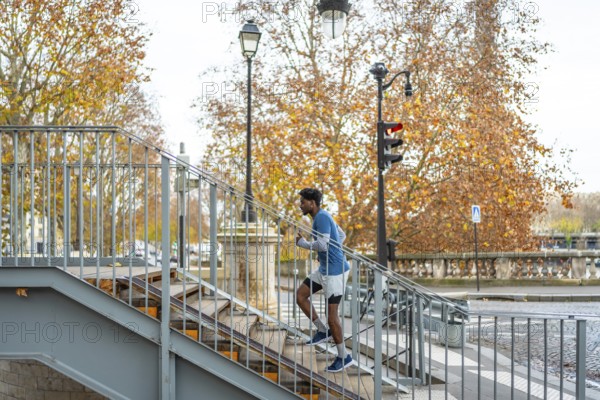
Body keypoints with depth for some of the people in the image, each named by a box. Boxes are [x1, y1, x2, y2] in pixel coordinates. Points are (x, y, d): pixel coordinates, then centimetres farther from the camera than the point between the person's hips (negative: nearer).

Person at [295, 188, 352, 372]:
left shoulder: (322, 217, -18)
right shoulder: (322, 217, 12)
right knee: (300, 295, 9)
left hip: (335, 271, -10)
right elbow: (342, 235, 23)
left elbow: (322, 245, -28)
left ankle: (343, 357, 9)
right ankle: (323, 330, 17)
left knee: (331, 314, -5)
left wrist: (302, 243, -11)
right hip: (324, 268, 10)